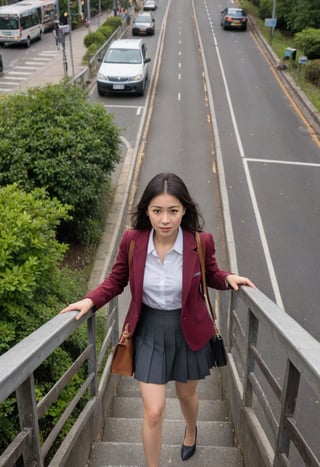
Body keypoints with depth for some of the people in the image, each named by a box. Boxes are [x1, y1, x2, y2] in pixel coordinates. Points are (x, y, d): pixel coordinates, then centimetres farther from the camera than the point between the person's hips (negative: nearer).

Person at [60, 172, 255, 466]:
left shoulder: (201, 241, -18)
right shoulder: (132, 240, -17)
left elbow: (211, 274, 3)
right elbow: (116, 281, -1)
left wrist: (228, 279, -17)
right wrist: (90, 301, -16)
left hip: (189, 331, 1)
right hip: (149, 332, 0)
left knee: (187, 395, 25)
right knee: (153, 412, 1)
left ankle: (191, 431, 62)